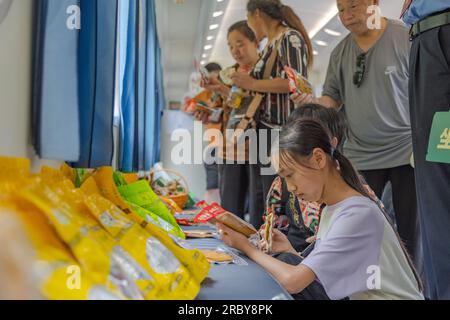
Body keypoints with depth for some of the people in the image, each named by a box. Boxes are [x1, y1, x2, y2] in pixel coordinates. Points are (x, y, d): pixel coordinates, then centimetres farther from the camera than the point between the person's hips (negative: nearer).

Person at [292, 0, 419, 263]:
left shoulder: (407, 39, -6)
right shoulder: (340, 52, 7)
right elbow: (333, 99, 12)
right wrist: (312, 102, -11)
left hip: (405, 152, -3)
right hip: (360, 156, 3)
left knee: (411, 232, 5)